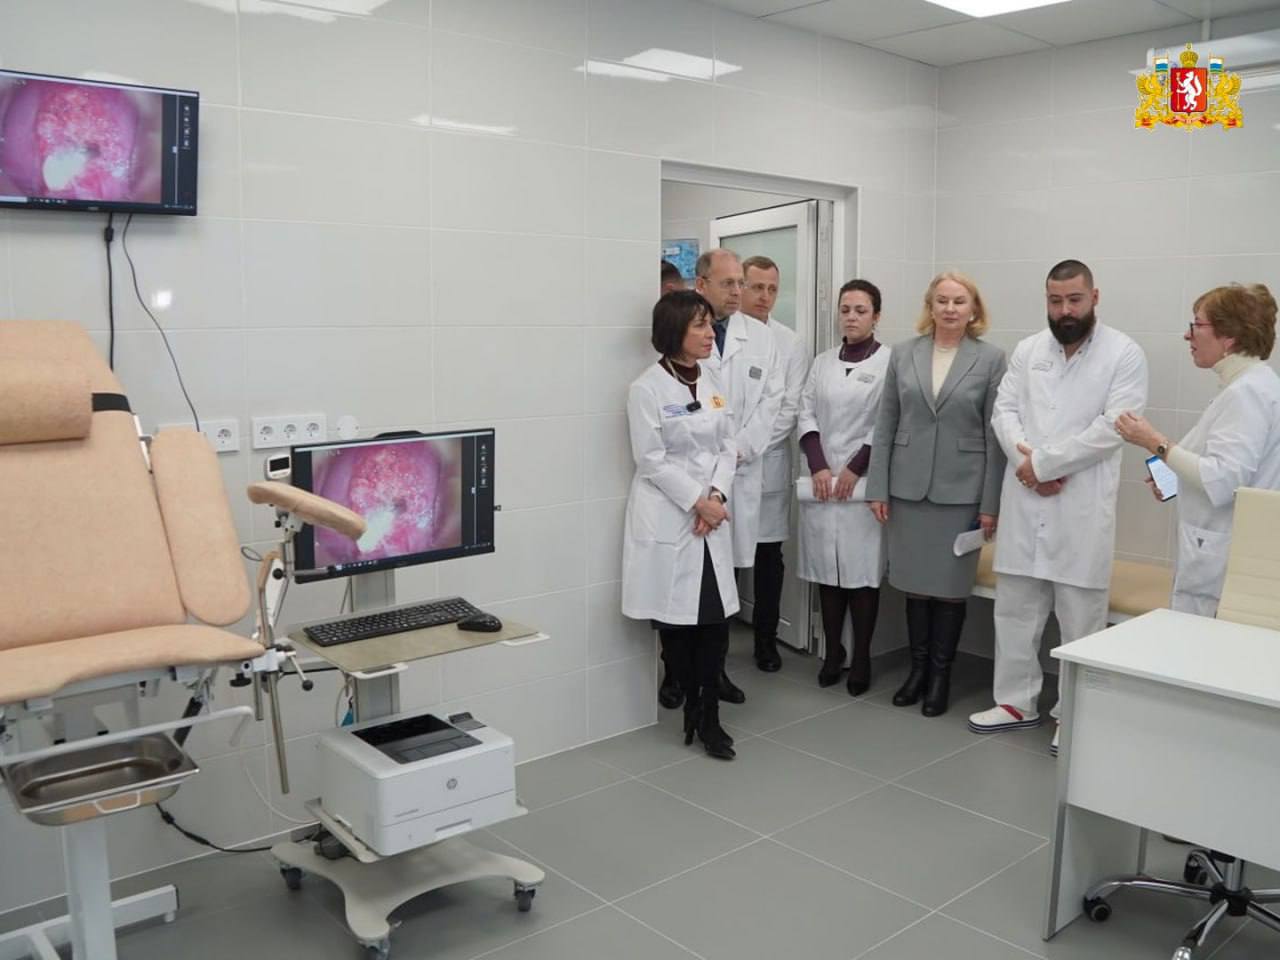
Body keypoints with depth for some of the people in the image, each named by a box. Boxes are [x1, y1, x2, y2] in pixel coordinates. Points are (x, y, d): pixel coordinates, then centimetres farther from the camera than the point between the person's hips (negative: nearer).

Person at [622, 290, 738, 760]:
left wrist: (716, 497, -7)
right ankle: (698, 712, 21)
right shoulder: (647, 388, -7)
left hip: (712, 516, 5)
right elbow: (652, 460, -11)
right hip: (667, 518, -5)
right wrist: (697, 502, -14)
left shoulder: (713, 382, 10)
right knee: (677, 620, 4)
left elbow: (727, 447, 8)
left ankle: (706, 715, 10)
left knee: (716, 618, -1)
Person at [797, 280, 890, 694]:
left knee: (862, 570, -2)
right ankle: (832, 651, 19)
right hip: (822, 481, 4)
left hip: (864, 482, -4)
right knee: (826, 568, 7)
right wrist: (818, 467, -5)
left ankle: (861, 659, 9)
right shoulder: (822, 362, 12)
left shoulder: (889, 362, -1)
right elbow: (807, 415, 8)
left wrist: (855, 469, -11)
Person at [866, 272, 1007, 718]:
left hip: (960, 491, -2)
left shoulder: (990, 359, -2)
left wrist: (991, 503, -6)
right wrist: (877, 488, 1)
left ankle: (941, 675, 21)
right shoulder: (903, 355, 5)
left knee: (950, 585, 6)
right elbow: (885, 426, 5)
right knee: (915, 582, 10)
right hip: (908, 487, 2)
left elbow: (995, 434, -3)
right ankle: (917, 667, 25)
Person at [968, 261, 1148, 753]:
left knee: (1081, 615, 3)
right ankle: (1016, 700, 25)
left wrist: (1042, 463, -13)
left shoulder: (1124, 353, -3)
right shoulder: (1027, 350, 11)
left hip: (1082, 506, -4)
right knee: (1014, 607, 11)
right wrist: (1026, 460, -12)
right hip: (1024, 500, 4)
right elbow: (1004, 410, 6)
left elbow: (1112, 427, -12)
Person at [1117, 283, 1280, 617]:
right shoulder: (1252, 384, 14)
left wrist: (1157, 443, -18)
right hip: (1219, 556, 10)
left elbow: (1223, 481, -23)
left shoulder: (1246, 392, -16)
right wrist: (1175, 476, 15)